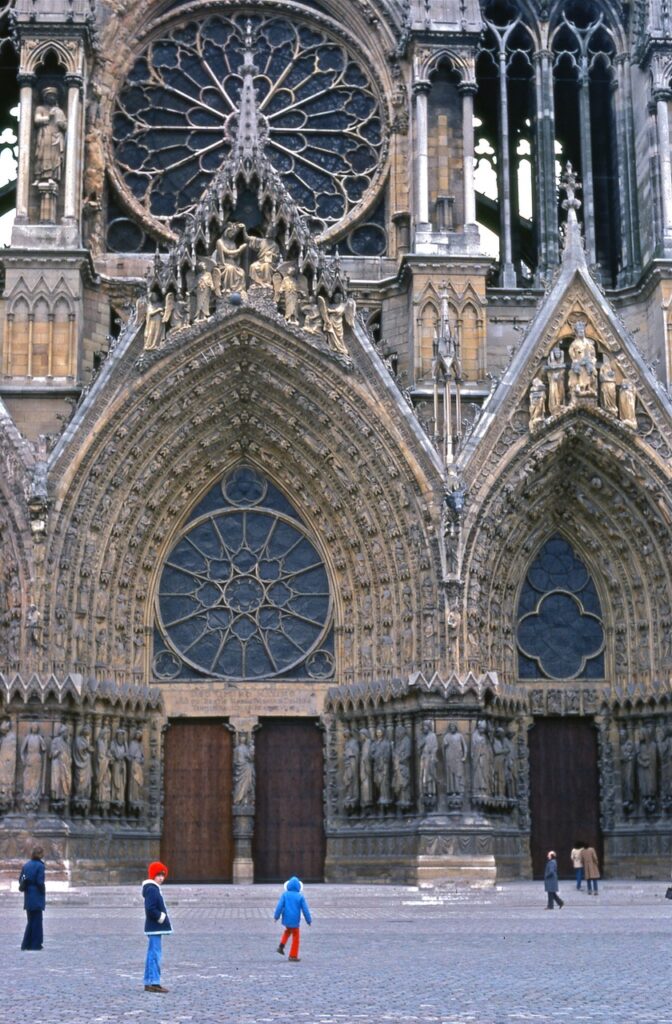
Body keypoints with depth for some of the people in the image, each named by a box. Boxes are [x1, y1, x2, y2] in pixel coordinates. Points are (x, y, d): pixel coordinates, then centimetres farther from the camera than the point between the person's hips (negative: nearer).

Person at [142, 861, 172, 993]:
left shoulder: (154, 889, 16)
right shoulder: (152, 889, -15)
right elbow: (150, 909, -23)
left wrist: (163, 917, 11)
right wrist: (161, 917, -14)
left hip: (154, 928, 11)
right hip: (155, 928, -11)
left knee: (153, 954, 13)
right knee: (155, 954, -9)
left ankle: (149, 983, 18)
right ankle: (154, 982, -8)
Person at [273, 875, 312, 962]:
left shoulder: (285, 894, -4)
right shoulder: (300, 896, -7)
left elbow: (279, 906, -8)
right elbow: (305, 909, -5)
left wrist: (276, 916, 0)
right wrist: (309, 920, 4)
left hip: (286, 919, 3)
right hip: (295, 920, -3)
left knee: (288, 930, 30)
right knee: (295, 937, 10)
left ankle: (281, 946, 15)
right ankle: (293, 955, 12)